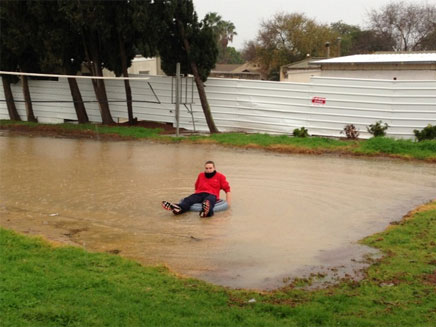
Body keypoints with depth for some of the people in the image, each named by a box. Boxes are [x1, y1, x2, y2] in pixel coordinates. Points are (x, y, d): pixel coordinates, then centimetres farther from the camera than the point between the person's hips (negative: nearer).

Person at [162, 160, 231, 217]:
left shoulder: (220, 176, 14)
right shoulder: (201, 175, 25)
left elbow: (227, 188, 13)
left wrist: (228, 200, 5)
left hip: (211, 195, -4)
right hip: (199, 194, 4)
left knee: (209, 200, -43)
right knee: (188, 199, -29)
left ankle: (206, 211, -81)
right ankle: (179, 208, -62)